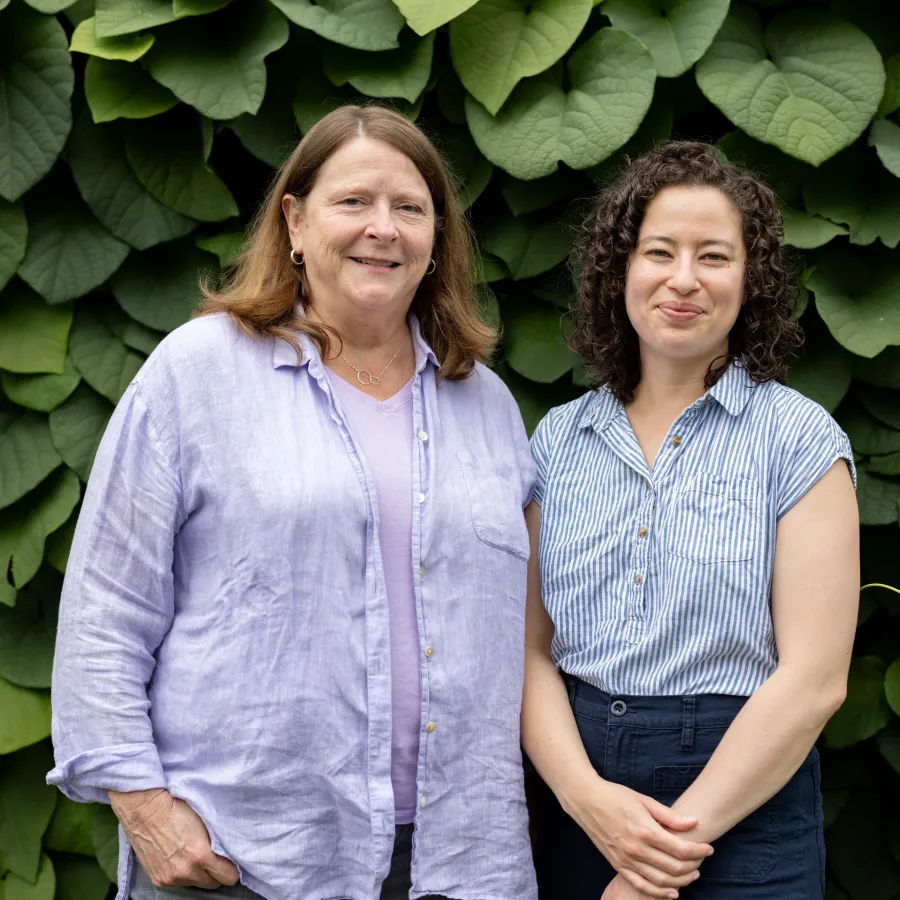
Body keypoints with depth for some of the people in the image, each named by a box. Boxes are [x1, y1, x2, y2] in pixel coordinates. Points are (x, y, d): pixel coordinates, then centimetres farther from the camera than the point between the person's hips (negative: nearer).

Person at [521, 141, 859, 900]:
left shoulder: (799, 439, -5)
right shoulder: (558, 440, 5)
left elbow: (814, 678, -11)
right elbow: (531, 647, 1)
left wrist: (681, 834, -14)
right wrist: (586, 795, -14)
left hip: (745, 811, -3)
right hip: (581, 805, 3)